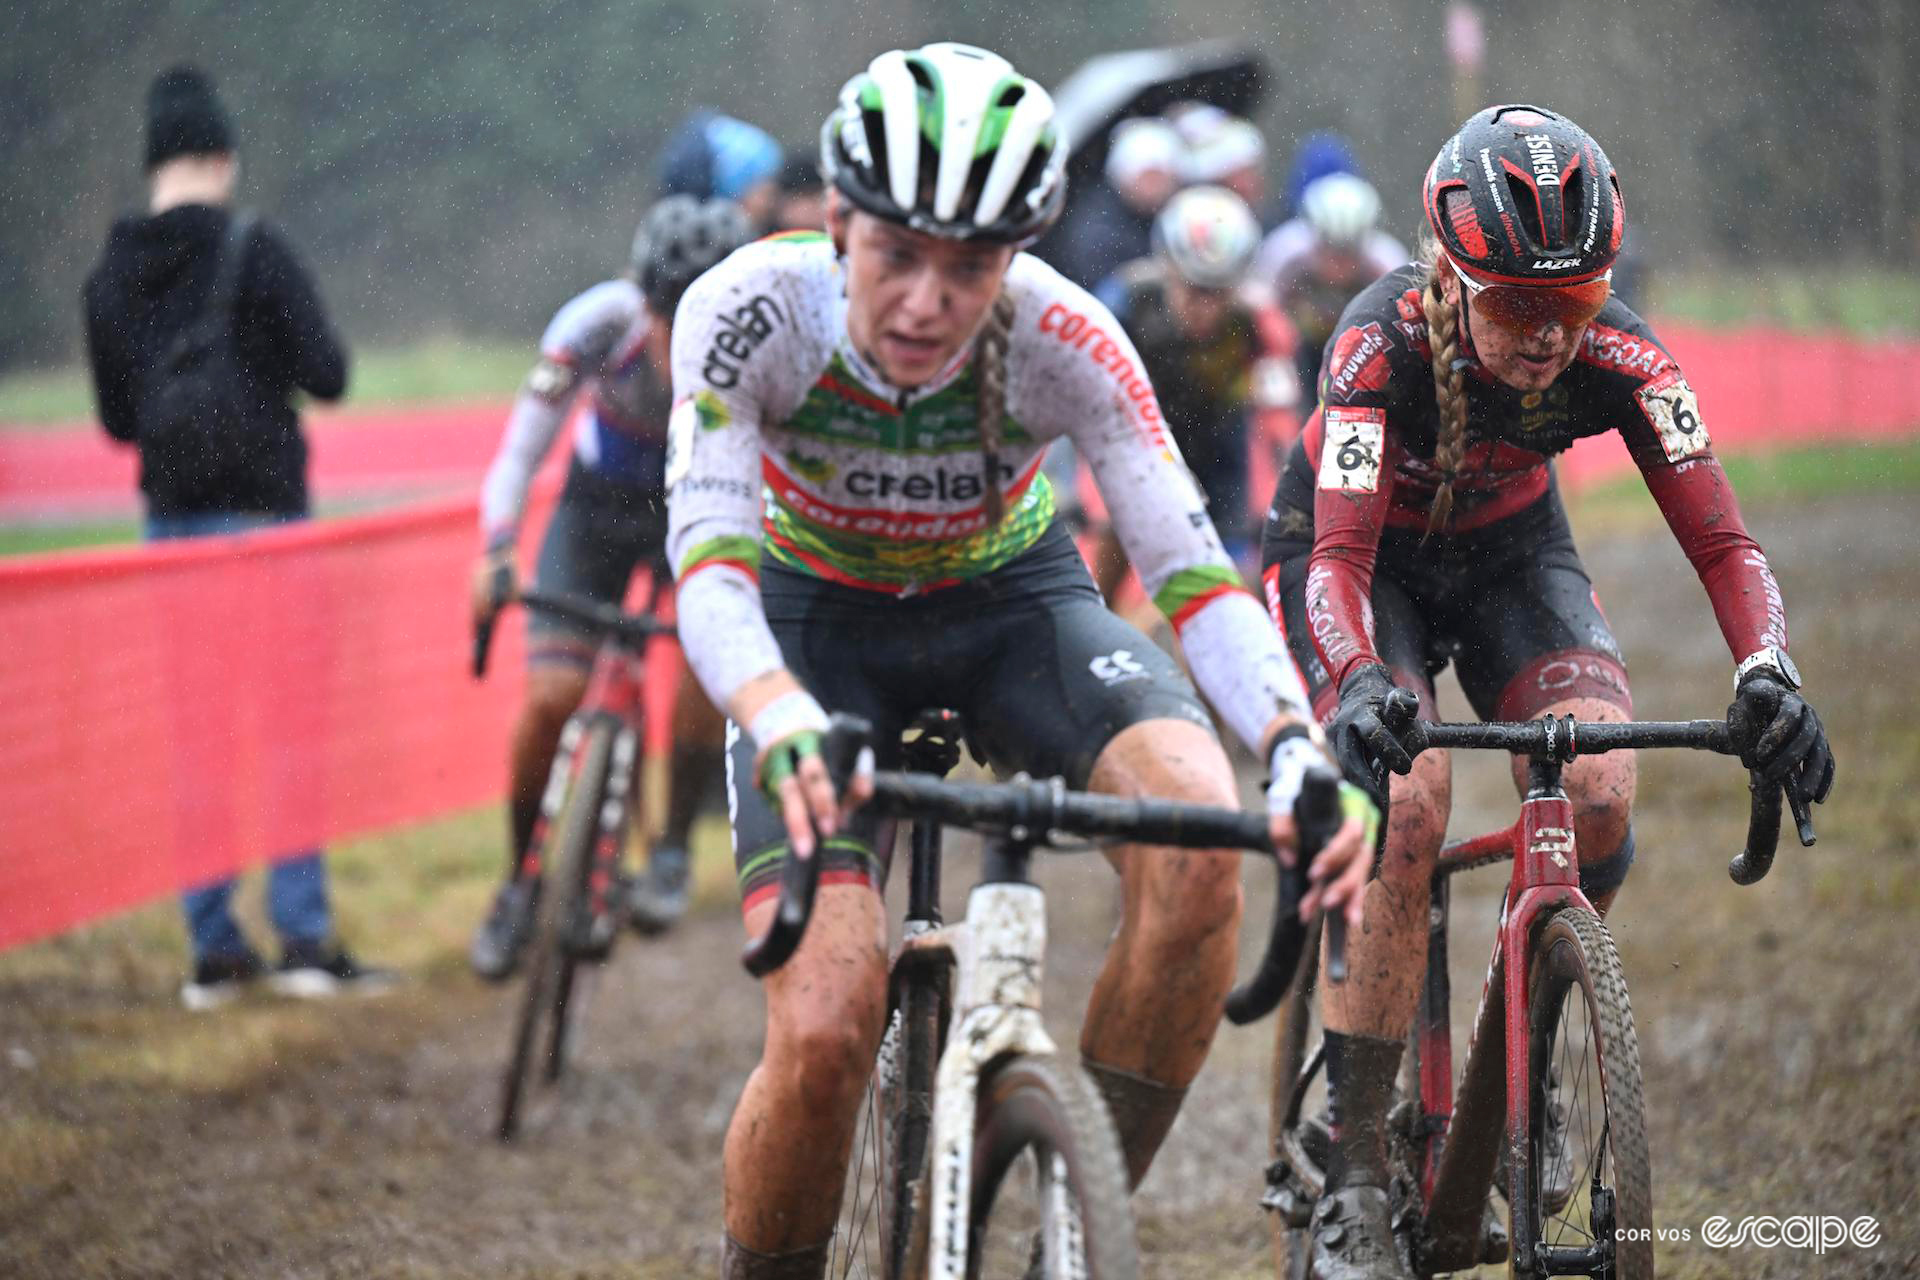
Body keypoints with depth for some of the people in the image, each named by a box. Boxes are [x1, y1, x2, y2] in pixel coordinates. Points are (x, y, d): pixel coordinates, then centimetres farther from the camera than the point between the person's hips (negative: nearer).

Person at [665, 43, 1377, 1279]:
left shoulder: (1063, 341, -28)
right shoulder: (750, 312, -30)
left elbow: (1192, 572, -30)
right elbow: (711, 562, -36)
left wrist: (1298, 749, -48)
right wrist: (781, 724, -57)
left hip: (1013, 599, 1)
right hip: (820, 618, -1)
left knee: (1198, 831, -30)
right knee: (827, 1028, -22)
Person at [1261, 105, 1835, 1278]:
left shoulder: (1619, 358, -27)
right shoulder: (1383, 341, -35)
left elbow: (1722, 543, -28)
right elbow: (1339, 557, -40)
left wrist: (1770, 674, -48)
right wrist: (1357, 687, -61)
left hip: (1509, 553, 3)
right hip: (1360, 556, -3)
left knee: (1602, 796, -23)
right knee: (1408, 807, -27)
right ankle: (1353, 1183, -19)